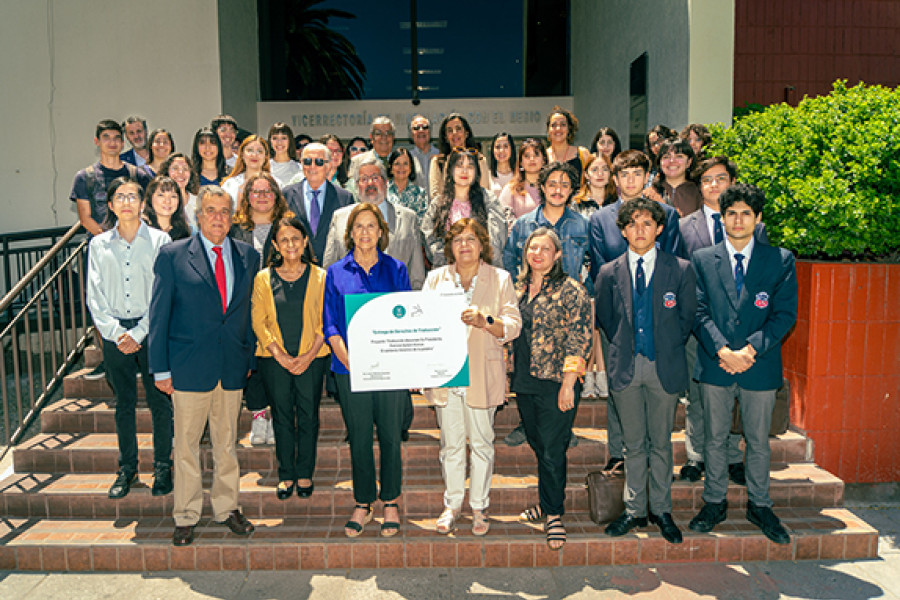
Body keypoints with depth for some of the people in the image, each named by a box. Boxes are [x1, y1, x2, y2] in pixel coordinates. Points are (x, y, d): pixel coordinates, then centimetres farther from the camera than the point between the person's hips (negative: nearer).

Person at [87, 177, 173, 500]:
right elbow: (94, 296, 5)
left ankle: (162, 466, 18)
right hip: (115, 332, 2)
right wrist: (116, 332, -7)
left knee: (159, 401, 3)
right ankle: (127, 468, 24)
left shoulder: (160, 240, -1)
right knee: (124, 403, 11)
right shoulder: (99, 244, 7)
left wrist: (138, 333, -11)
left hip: (151, 331, -2)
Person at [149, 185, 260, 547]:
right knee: (186, 445, 8)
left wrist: (250, 357, 6)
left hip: (233, 367, 3)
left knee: (227, 442, 13)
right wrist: (160, 368, -4)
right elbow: (159, 315, -1)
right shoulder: (173, 256, -1)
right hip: (189, 367, -2)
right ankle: (186, 517, 23)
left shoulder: (248, 256, 7)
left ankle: (227, 508, 28)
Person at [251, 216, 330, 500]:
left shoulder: (320, 277, 2)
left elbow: (326, 321, -1)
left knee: (308, 416, 5)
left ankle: (304, 473, 20)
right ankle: (286, 474, 21)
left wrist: (309, 356, -10)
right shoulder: (263, 278, 5)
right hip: (274, 359, 1)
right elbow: (258, 322, 1)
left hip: (311, 359, -1)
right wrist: (280, 355, -9)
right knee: (282, 416, 8)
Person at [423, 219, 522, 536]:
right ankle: (452, 504, 24)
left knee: (481, 442, 6)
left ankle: (479, 506, 21)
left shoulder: (500, 279, 3)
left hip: (482, 375, -1)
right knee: (451, 443, 8)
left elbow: (513, 326, -3)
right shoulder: (436, 278, 10)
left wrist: (485, 322, -22)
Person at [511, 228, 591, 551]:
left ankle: (554, 513, 15)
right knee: (538, 446, 15)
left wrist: (568, 383, -15)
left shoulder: (571, 291, -8)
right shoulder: (519, 287, 10)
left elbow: (579, 340, -11)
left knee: (552, 450, -1)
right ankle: (548, 502, 32)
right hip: (524, 382, 6)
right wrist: (511, 373, 15)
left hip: (554, 382, -6)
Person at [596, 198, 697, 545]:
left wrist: (668, 348, 4)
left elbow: (687, 318, 6)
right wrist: (624, 349, 7)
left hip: (664, 367, -1)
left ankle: (661, 511, 24)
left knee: (661, 443, 9)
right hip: (626, 368, 1)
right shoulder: (609, 273, 3)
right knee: (634, 444, 11)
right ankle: (635, 511, 22)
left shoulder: (681, 270, 0)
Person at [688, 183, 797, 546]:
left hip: (760, 366, 0)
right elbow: (699, 312, -2)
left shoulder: (781, 260, 3)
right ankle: (714, 502, 26)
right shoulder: (702, 260, 4)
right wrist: (723, 350, -15)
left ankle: (759, 506, 29)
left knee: (758, 441, 11)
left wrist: (751, 349, -15)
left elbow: (785, 314, -3)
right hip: (716, 365, 0)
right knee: (714, 438, 11)